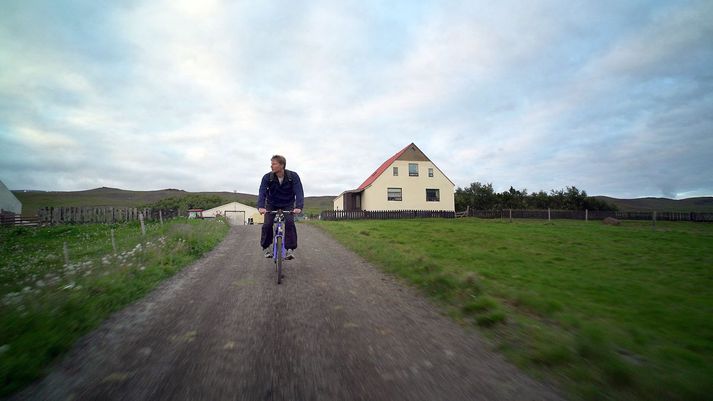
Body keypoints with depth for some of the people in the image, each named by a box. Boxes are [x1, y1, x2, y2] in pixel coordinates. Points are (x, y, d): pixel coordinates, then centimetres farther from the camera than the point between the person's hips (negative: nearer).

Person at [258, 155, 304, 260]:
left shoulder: (293, 176, -22)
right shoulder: (267, 177, -19)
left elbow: (299, 192, -30)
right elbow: (262, 192, -27)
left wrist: (299, 207, -46)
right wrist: (260, 207, -46)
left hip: (288, 205, -1)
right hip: (272, 205, 1)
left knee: (289, 223, -24)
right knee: (267, 224, -16)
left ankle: (290, 249, -12)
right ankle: (266, 247, 7)